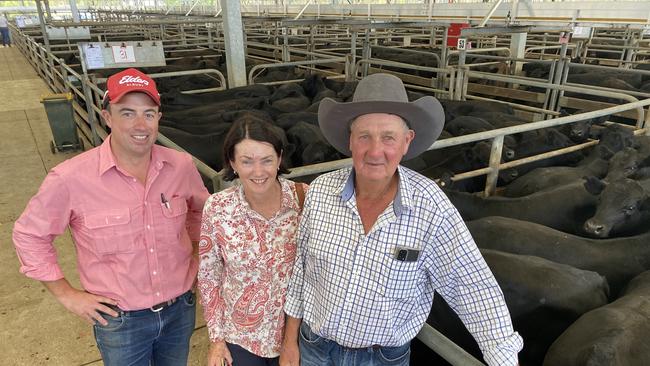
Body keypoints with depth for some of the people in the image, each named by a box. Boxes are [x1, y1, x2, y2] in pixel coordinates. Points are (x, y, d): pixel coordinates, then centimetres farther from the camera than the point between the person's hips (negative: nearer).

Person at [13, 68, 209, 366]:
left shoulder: (181, 166, -10)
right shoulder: (71, 178, -20)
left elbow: (200, 209, 11)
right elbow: (29, 234, -5)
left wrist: (197, 259, 5)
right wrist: (66, 295, -5)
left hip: (180, 309, 3)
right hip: (120, 321, -3)